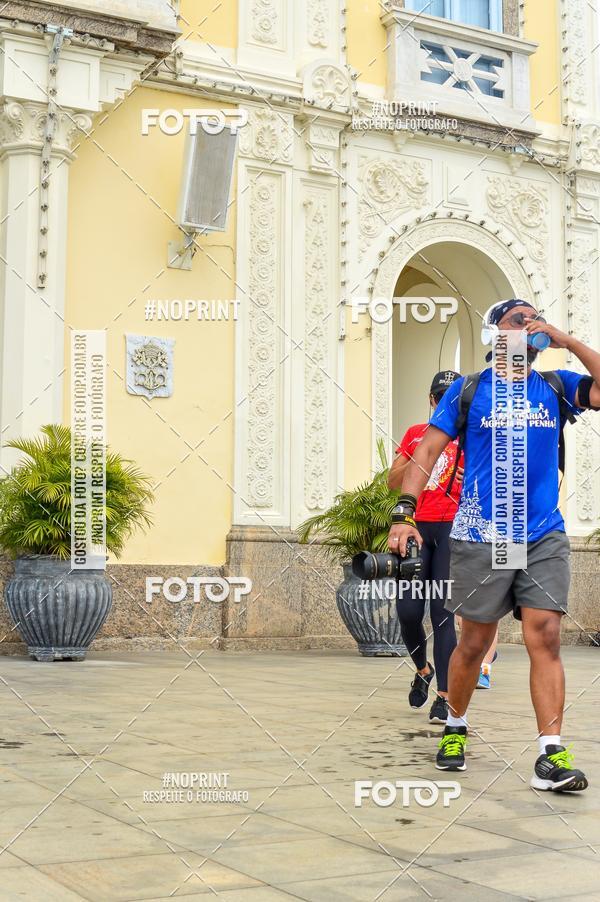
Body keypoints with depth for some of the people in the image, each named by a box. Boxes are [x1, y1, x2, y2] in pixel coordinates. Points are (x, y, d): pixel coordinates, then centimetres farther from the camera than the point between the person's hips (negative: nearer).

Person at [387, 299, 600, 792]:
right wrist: (404, 514, -12)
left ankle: (552, 755, -7)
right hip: (481, 538, -1)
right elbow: (426, 453, -1)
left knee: (545, 637, -8)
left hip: (545, 538, 2)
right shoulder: (467, 391, 3)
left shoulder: (556, 388, 9)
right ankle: (456, 728, 30)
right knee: (475, 643, 8)